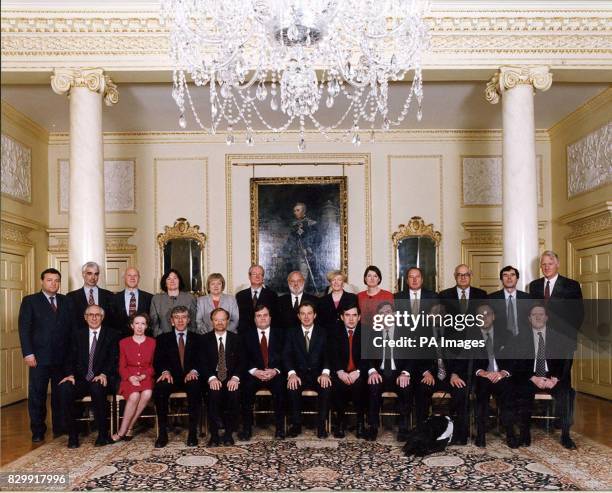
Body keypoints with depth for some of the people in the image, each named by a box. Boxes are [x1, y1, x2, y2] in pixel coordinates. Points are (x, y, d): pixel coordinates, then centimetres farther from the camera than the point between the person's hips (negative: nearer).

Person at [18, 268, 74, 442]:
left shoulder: (66, 302, 12)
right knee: (37, 395, 4)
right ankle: (38, 431, 16)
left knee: (60, 395, 7)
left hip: (63, 357, 2)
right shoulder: (30, 301, 3)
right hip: (39, 357, -2)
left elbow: (72, 327, 9)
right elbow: (24, 329, -3)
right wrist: (28, 353, -11)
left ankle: (60, 429, 18)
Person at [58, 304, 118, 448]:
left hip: (101, 380, -3)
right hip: (81, 380, 3)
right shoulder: (78, 335, 17)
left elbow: (113, 359, -3)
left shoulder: (111, 335, 8)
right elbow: (71, 359, 9)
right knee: (64, 389, -29)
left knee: (97, 388, -37)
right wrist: (70, 374, -11)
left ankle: (103, 434, -21)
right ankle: (73, 435, -17)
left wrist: (104, 374, -21)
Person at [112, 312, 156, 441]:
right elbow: (122, 367, 9)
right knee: (134, 396, -34)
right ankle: (126, 430, -21)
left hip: (146, 377, 0)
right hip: (129, 378, 0)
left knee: (147, 394, -33)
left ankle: (122, 431, -23)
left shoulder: (152, 342, 13)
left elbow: (154, 365, 8)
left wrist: (144, 376, -10)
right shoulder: (124, 343, 13)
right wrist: (130, 377, -11)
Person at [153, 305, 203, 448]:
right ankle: (162, 433, -24)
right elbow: (157, 361, 5)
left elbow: (201, 360, 5)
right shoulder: (163, 338, 16)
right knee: (159, 388, -33)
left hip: (190, 378, 0)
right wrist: (165, 371, -17)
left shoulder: (197, 338, 16)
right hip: (171, 378, 1)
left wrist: (194, 371, -17)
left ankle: (193, 433, -28)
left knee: (195, 387, -35)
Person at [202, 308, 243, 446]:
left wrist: (235, 378, -15)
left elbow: (241, 361, 4)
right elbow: (203, 362, 0)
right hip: (213, 380, 0)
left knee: (234, 394, -31)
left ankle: (229, 433, -16)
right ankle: (214, 434, -20)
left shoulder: (235, 339, 12)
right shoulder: (205, 339, 9)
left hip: (231, 379, 1)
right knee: (214, 393, -32)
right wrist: (211, 378, -18)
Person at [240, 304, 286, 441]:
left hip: (276, 374, -1)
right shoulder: (247, 336, 14)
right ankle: (247, 428, -19)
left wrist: (276, 371, -14)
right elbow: (245, 359, 4)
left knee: (280, 386, -31)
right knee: (246, 386, -29)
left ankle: (280, 428, -21)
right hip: (254, 374, 1)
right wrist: (254, 371, -14)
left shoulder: (280, 333, 12)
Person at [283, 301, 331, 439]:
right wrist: (292, 373, -23)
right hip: (299, 374, 0)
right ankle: (296, 424, -16)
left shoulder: (323, 332, 9)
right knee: (292, 386, -31)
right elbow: (287, 356, -3)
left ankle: (321, 425, -19)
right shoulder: (291, 333, 9)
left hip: (318, 374, 0)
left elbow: (327, 355, -2)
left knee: (327, 386, -31)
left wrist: (325, 373, -22)